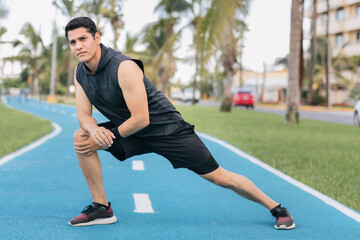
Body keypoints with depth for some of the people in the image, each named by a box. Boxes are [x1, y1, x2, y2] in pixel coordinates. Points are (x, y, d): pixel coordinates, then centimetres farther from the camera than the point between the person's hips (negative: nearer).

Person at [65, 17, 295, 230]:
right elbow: (84, 115, -3)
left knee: (220, 177, -5)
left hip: (168, 130, -7)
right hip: (130, 131, 7)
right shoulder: (80, 73, -4)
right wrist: (94, 130, -26)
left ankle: (276, 208, 15)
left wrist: (109, 135, -22)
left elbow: (140, 119, -28)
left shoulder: (124, 67, -28)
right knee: (82, 137, -12)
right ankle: (101, 208, -2)